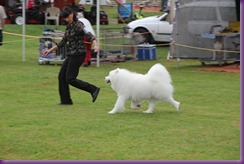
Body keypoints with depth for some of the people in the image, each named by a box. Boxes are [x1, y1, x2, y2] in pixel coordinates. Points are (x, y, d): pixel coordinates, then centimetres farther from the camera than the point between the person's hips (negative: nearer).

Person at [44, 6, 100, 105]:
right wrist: (50, 50, 22)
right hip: (70, 55, 9)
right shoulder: (69, 27, 13)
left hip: (78, 55, -9)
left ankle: (93, 89, -4)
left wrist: (95, 45, -43)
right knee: (61, 76, 7)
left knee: (70, 79, -9)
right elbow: (63, 42, 21)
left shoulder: (78, 25, -13)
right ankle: (65, 100, 14)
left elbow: (90, 35, -26)